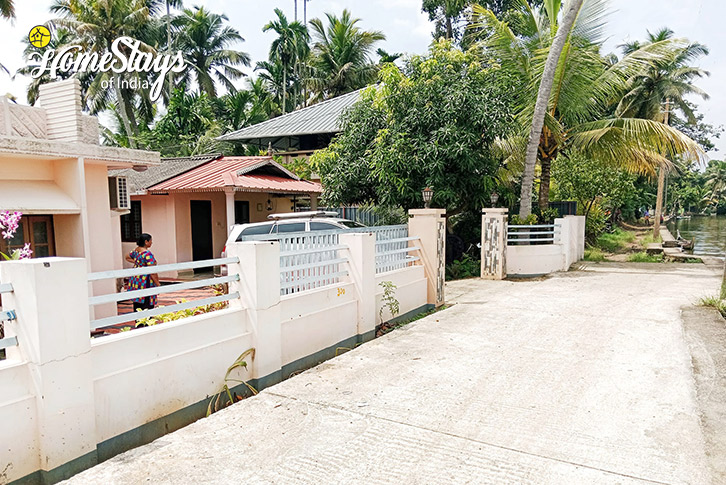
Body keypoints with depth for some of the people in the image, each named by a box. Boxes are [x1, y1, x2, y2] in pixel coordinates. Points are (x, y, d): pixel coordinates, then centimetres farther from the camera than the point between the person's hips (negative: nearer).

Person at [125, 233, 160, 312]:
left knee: (137, 304, 16)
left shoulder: (136, 250, 8)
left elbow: (127, 257, 30)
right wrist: (157, 284, -14)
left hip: (135, 280, 9)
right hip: (145, 282, -9)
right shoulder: (147, 254, -19)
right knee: (147, 306, -5)